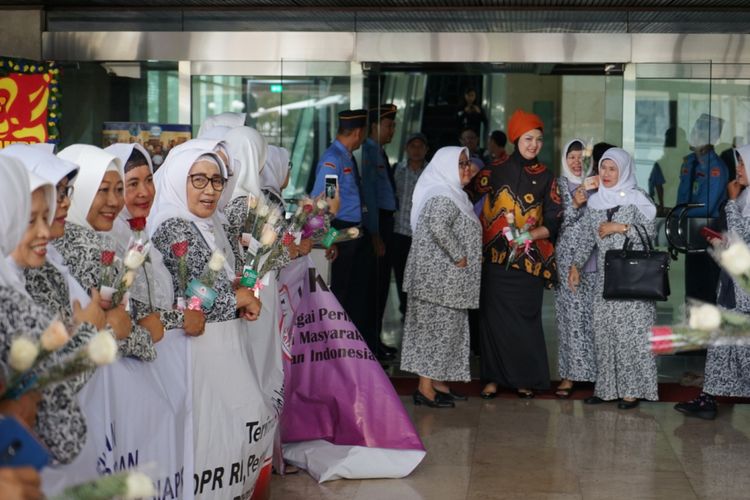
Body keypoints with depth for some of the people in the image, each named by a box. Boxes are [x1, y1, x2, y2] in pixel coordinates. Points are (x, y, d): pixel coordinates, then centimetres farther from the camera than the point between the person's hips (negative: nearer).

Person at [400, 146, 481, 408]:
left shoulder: (453, 195, 17)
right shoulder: (443, 197, -16)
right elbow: (438, 226, -33)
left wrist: (461, 256, 15)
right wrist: (458, 256, -25)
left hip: (446, 278, 10)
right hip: (440, 277, -10)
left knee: (444, 328, 13)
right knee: (437, 327, -7)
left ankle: (437, 382, 19)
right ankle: (425, 388, -4)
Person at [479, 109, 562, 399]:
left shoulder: (546, 178, 5)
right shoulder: (498, 172, 8)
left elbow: (552, 223, 1)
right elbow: (485, 211, 11)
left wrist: (530, 235, -15)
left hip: (529, 259, -1)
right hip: (496, 257, 1)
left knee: (524, 317, -1)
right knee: (495, 316, -1)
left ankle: (525, 379, 8)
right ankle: (494, 377, 5)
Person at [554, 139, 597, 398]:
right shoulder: (560, 184, 7)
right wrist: (574, 204, -14)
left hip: (592, 257, 1)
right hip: (567, 257, -1)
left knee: (592, 313, -2)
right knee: (570, 312, -4)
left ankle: (594, 370, 6)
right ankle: (569, 374, 0)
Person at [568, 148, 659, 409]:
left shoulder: (637, 199, -1)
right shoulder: (595, 201, 12)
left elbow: (650, 232, -7)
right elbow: (586, 237, 12)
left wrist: (620, 227, -12)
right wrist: (576, 265, 3)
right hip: (605, 277, 5)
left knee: (632, 331, -6)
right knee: (603, 331, 3)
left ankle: (632, 389, 0)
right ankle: (606, 387, 10)